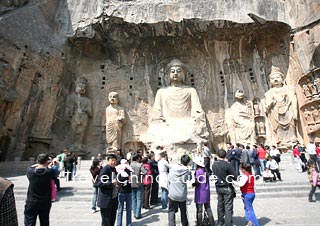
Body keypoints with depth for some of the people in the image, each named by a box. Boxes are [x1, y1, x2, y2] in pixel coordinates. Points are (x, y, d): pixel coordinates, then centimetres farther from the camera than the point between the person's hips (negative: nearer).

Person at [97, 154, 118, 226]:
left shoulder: (114, 169, 9)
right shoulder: (104, 170, -15)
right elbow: (99, 184, -19)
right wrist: (111, 183, -27)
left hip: (114, 199, 8)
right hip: (106, 201, -8)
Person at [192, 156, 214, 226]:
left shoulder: (198, 171, -17)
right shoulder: (206, 170, 3)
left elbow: (197, 182, -19)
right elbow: (208, 179, 9)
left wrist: (193, 184, -2)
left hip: (200, 192, -7)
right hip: (206, 192, 7)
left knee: (199, 210, 6)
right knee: (208, 209, 19)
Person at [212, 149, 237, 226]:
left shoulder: (214, 164, -3)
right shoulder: (227, 164, -20)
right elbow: (234, 176, -15)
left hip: (218, 187, 6)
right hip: (227, 188, -6)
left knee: (220, 205, 19)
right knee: (228, 207, 4)